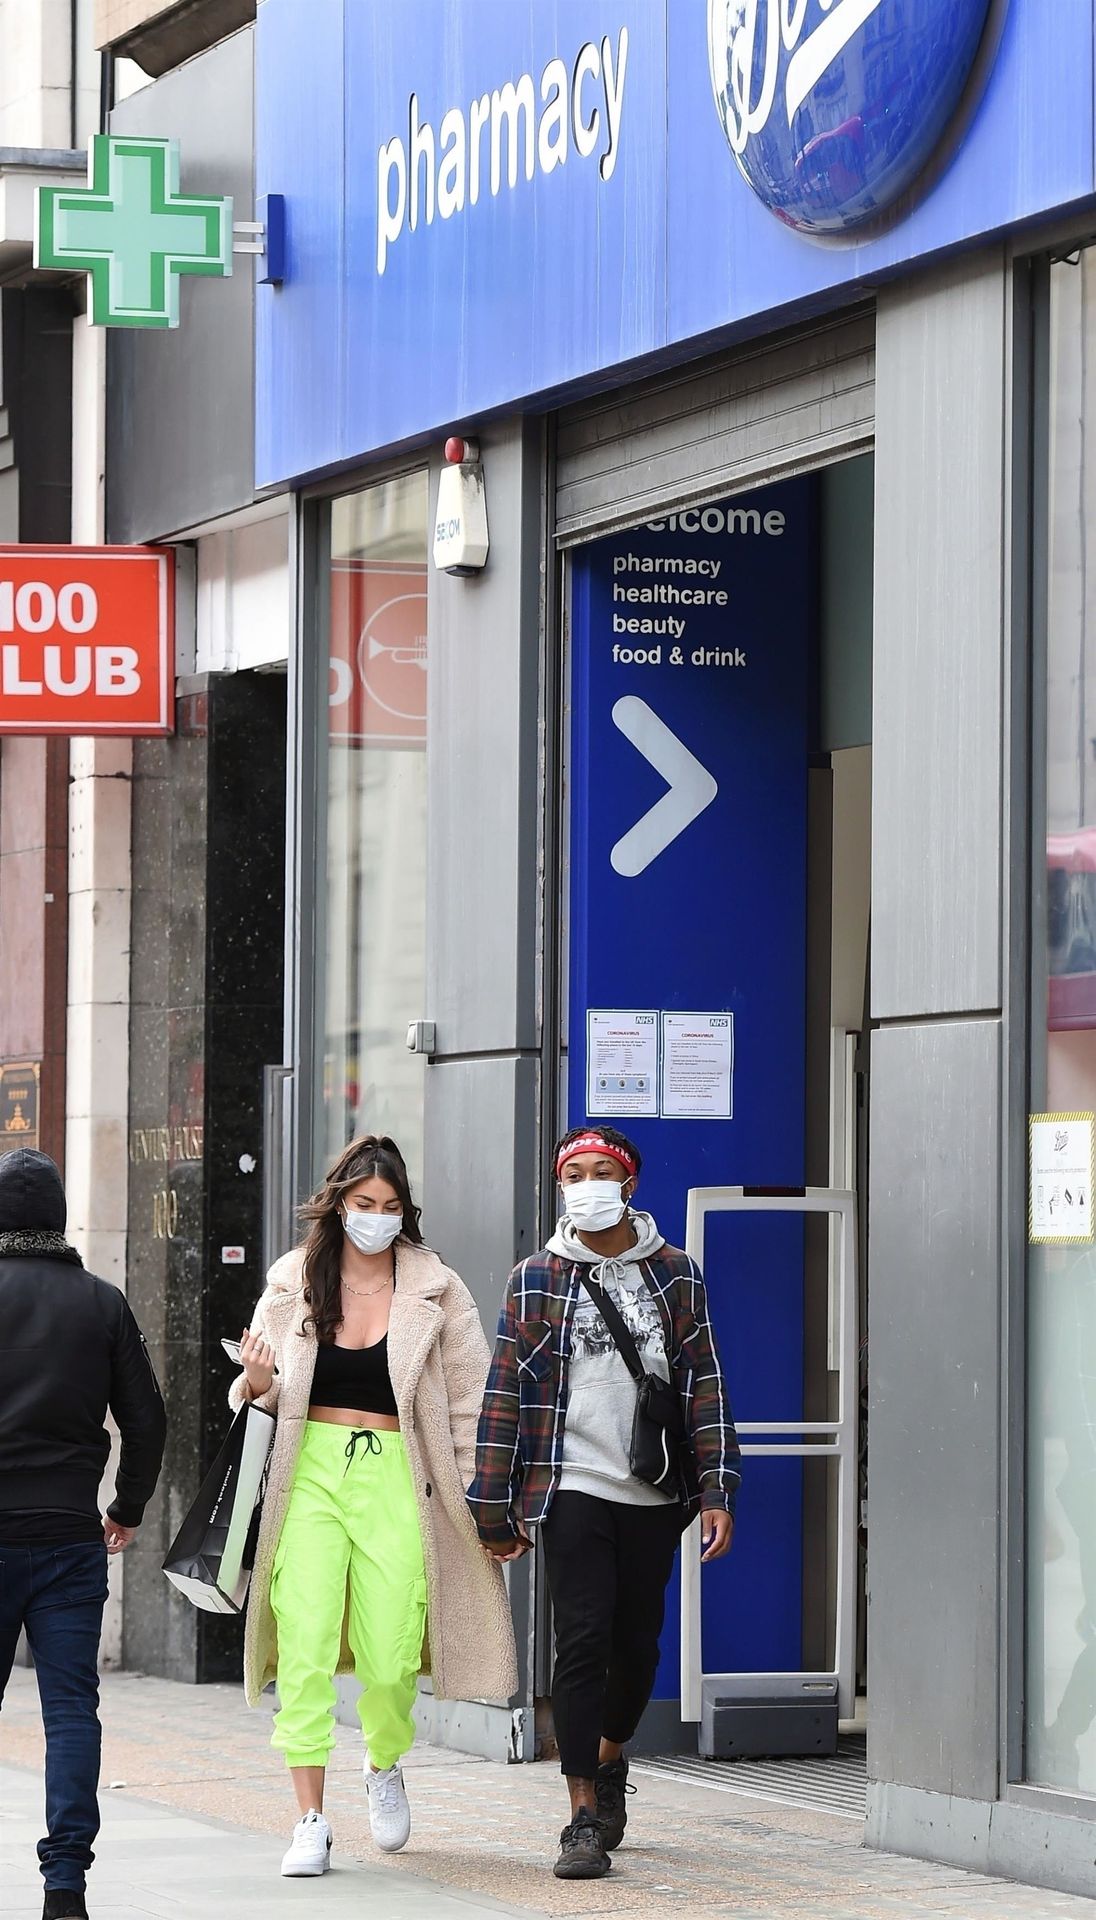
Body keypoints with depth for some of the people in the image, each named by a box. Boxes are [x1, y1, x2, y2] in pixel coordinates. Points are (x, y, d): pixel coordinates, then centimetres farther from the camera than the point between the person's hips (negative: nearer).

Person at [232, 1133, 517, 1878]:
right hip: (310, 1473, 1)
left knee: (390, 1658, -3)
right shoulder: (294, 1281, 6)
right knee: (305, 1648, -9)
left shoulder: (436, 1290, 2)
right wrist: (258, 1385, -11)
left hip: (394, 1476, -1)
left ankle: (385, 1765, 30)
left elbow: (472, 1402, 5)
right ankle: (312, 1821, -3)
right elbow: (268, 1395, 13)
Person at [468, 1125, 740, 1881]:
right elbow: (507, 1394, 4)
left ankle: (611, 1761, 39)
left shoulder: (676, 1273, 6)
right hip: (573, 1487, -2)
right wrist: (495, 1508, 2)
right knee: (583, 1641, -10)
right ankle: (585, 1819, -8)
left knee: (638, 1643, 11)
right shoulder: (535, 1281, 3)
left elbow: (706, 1385, 6)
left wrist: (716, 1491, -1)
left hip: (653, 1493, 2)